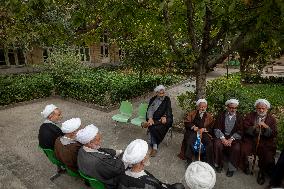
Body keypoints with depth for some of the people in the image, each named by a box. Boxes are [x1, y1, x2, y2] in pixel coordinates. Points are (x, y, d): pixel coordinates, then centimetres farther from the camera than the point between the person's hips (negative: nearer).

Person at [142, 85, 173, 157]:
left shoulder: (167, 99, 11)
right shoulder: (152, 100, 12)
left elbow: (168, 109, -1)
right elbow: (149, 110, 0)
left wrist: (164, 117, -21)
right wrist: (150, 118, -20)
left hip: (164, 118, 1)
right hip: (154, 118, 0)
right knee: (152, 127, -29)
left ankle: (149, 124, -33)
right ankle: (154, 147, -23)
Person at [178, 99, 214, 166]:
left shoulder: (209, 116, 15)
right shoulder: (192, 114, 14)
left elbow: (211, 127, 7)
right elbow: (186, 122, 6)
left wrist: (204, 129, -11)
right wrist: (193, 127, -11)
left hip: (204, 132, 1)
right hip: (193, 131, -1)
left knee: (210, 143, -27)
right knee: (189, 142, -29)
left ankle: (210, 163, -12)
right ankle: (189, 161, -15)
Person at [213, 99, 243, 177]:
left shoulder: (239, 117, 6)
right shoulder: (221, 115, 4)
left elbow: (240, 131, -1)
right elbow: (217, 128, -2)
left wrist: (231, 139, -15)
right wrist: (223, 138, -16)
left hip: (234, 137, 0)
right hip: (222, 136, 0)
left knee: (236, 148, -27)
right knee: (217, 144, -28)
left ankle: (231, 168, -6)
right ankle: (219, 164, -4)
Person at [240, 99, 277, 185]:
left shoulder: (271, 119, 7)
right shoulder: (250, 116, 7)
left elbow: (274, 134, -1)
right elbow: (245, 129, -1)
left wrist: (266, 127, -18)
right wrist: (254, 127, -20)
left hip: (265, 142, 0)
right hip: (250, 140, 0)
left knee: (268, 157, -22)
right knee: (243, 151, -24)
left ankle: (262, 172, 11)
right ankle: (245, 167, 7)